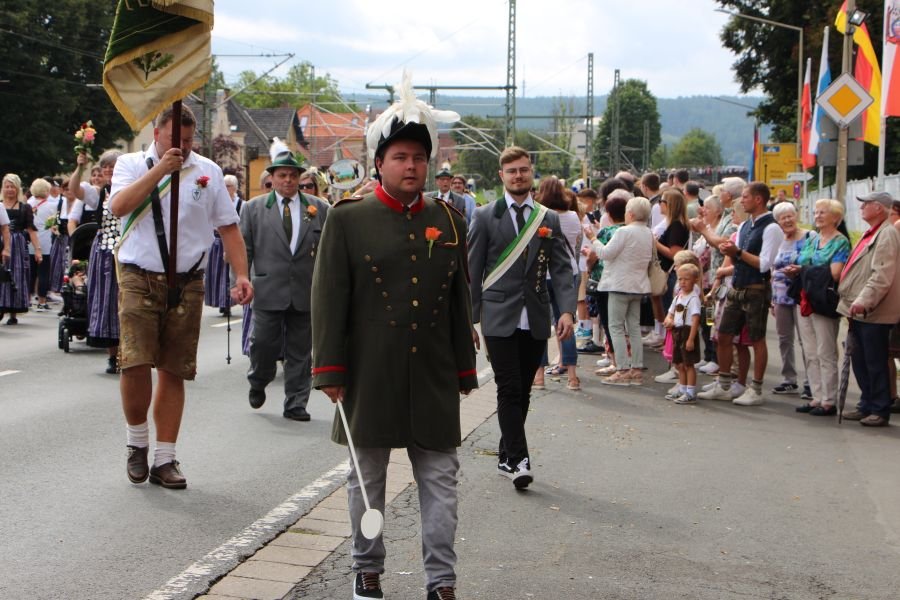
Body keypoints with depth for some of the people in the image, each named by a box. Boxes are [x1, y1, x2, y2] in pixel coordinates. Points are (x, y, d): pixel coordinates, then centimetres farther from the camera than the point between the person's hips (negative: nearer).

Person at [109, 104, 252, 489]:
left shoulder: (207, 171, 10)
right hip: (139, 279, -2)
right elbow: (118, 207, -12)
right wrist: (160, 169, -16)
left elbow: (228, 227, 10)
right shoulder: (132, 164, 7)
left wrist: (241, 275, -1)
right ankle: (137, 441, 11)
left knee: (174, 372, 4)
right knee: (135, 363, -14)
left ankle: (164, 458, 13)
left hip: (186, 283, 2)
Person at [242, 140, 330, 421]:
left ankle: (295, 404, 14)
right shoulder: (254, 208, 8)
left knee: (300, 351, 5)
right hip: (268, 292, -1)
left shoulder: (320, 208, 7)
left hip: (307, 292, 1)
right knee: (264, 345, -1)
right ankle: (258, 383, 29)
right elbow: (243, 248, 7)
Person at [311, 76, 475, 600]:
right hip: (370, 376, -2)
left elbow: (461, 302, 11)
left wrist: (464, 369, 11)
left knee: (441, 478, 4)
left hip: (435, 378, 2)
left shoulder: (450, 222, 7)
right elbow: (329, 299, -3)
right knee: (368, 477, 11)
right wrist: (330, 369, -7)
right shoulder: (348, 220, -1)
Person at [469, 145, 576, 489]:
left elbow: (562, 269, 4)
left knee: (522, 392, 9)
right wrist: (470, 318, -1)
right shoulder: (485, 217, 2)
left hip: (535, 319, 3)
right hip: (499, 318, -3)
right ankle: (517, 459, -8)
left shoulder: (549, 219, 10)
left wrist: (567, 310, -10)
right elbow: (472, 271, 2)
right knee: (509, 390, -9)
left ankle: (507, 457, 21)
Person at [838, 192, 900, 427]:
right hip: (860, 311, 10)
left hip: (873, 312, -10)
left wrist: (864, 300, -30)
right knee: (859, 361, 13)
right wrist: (852, 303, 21)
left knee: (875, 363, -3)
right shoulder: (871, 233, 19)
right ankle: (867, 405, 22)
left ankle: (880, 411, 5)